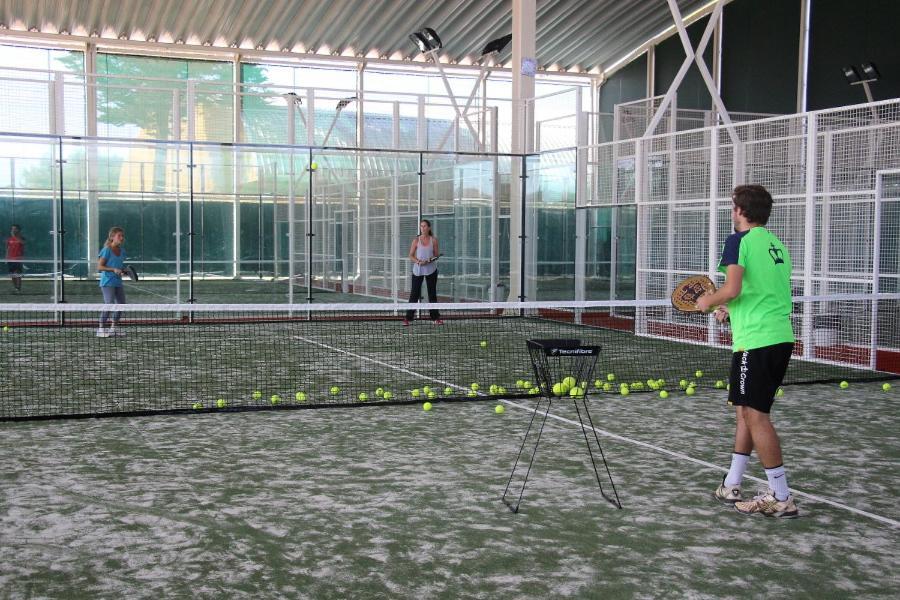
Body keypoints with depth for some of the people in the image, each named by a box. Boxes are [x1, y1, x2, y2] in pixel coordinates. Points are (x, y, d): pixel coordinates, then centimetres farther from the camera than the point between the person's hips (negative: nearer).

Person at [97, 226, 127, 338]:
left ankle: (113, 328, 22)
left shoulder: (122, 251, 10)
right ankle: (101, 329, -9)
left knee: (121, 304, 9)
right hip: (107, 282, -8)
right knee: (109, 304, -16)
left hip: (118, 282, 8)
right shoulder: (106, 250, -11)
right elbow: (99, 267, -13)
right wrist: (113, 269, -24)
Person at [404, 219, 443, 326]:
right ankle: (408, 318, 3)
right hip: (418, 270, -1)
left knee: (432, 294, 7)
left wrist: (430, 260, -14)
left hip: (431, 270, 1)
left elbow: (437, 255, 6)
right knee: (414, 294, -1)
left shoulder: (433, 240, 2)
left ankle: (435, 318, 14)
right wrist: (418, 261, -17)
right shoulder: (416, 240, -1)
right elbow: (411, 256, 1)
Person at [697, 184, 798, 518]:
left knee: (755, 414, -4)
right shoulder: (776, 243, 18)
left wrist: (708, 301, 0)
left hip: (756, 341, -9)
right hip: (782, 338, 9)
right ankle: (731, 485, 23)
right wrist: (732, 310, 26)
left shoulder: (740, 240, -7)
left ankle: (781, 499, -2)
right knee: (745, 410, 16)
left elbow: (732, 289, -19)